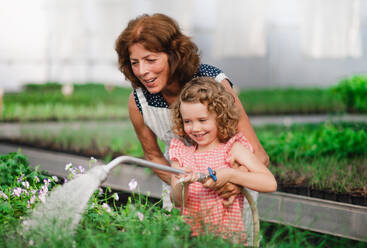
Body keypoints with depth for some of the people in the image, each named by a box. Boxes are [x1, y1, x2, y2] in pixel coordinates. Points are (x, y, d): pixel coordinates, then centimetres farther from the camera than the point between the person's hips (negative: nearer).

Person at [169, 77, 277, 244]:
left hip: (228, 235, -2)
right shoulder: (181, 151, 10)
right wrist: (182, 185, -18)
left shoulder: (232, 148, 1)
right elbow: (177, 202, 3)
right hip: (190, 235, 3)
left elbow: (270, 184, -9)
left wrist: (229, 174, -18)